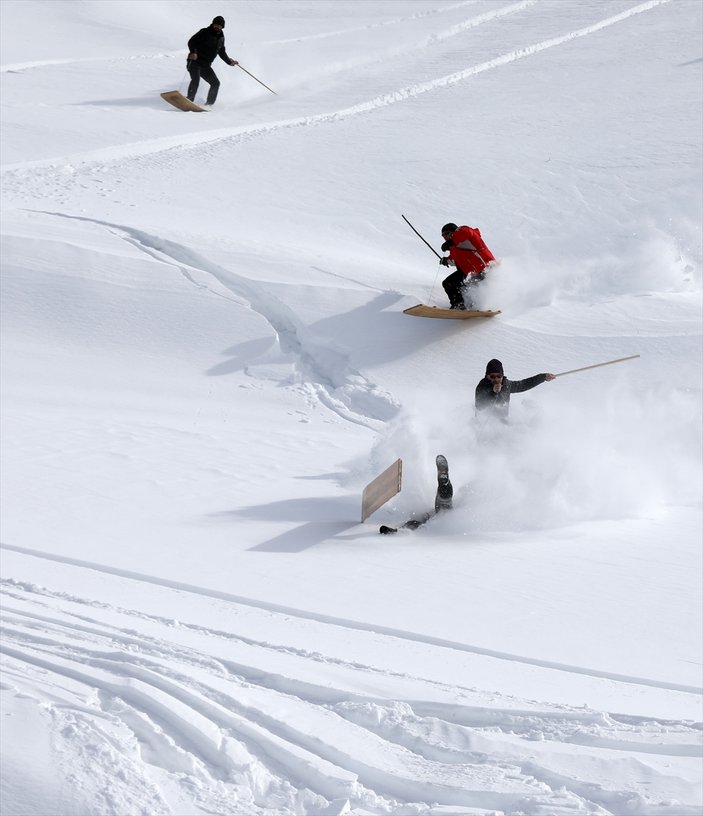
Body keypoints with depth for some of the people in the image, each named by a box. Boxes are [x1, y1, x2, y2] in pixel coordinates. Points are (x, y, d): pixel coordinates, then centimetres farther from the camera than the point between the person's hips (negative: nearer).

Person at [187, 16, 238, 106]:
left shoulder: (221, 37, 13)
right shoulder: (205, 33, -7)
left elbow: (222, 52, 27)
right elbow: (191, 41, -11)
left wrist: (229, 61, 19)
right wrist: (193, 52, -28)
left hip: (206, 65, 7)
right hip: (195, 62, -7)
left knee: (216, 83, 1)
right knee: (195, 80, -27)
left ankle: (209, 104, 10)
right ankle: (189, 100, -29)